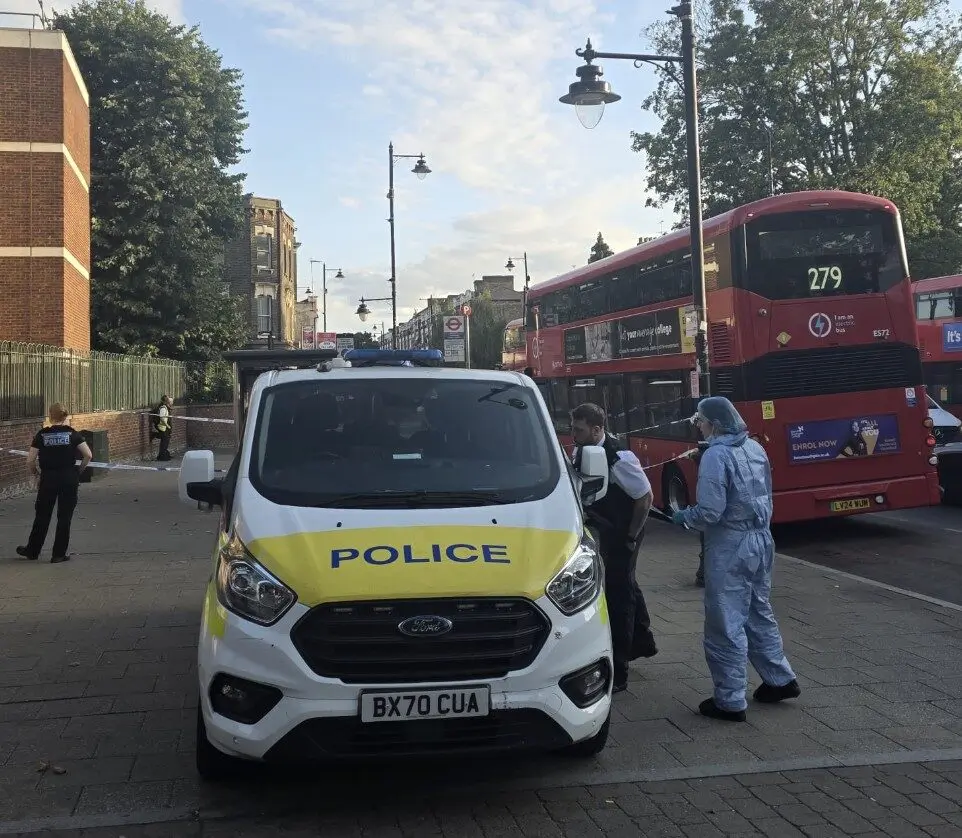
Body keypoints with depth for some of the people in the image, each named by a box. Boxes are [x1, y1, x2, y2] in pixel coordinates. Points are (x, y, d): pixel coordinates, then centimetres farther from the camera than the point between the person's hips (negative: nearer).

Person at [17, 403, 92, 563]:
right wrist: (79, 471, 5)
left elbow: (30, 461, -4)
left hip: (48, 478, 1)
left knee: (42, 516, 14)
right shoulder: (72, 434, -1)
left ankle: (32, 550, 25)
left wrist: (36, 474, 12)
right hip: (69, 478, -1)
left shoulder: (42, 435, 0)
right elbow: (88, 455, -8)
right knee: (64, 517, 6)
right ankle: (59, 554, 9)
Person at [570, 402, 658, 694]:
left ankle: (617, 673, 3)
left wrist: (631, 537, -17)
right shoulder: (581, 452, -6)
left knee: (618, 593, -6)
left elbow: (645, 497, -22)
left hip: (624, 532, -9)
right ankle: (642, 642, 50)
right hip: (607, 529, 9)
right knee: (624, 584, 26)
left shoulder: (619, 458, -28)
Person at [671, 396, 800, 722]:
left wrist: (683, 517, -3)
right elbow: (765, 498, 14)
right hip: (761, 540, 8)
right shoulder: (755, 448, 6)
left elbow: (710, 512, -21)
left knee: (727, 625, 1)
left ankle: (730, 701, 7)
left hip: (730, 548, -8)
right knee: (759, 613, 22)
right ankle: (781, 679, 30)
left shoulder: (715, 456, -18)